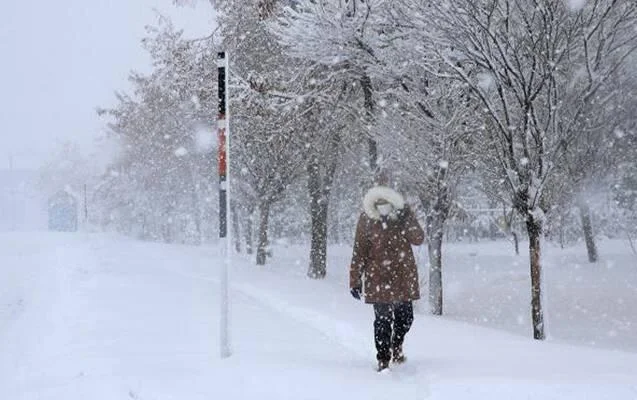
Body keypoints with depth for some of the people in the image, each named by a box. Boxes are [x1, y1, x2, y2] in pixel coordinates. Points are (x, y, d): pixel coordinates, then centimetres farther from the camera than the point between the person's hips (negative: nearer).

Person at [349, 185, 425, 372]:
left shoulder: (405, 215, -3)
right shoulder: (366, 220, -8)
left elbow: (418, 239, -11)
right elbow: (359, 252, -3)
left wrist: (406, 220, -25)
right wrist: (355, 281, -4)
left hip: (404, 275, 3)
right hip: (379, 277, -2)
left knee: (405, 317, 10)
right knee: (383, 319, -6)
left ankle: (397, 346, 38)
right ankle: (383, 359, 6)